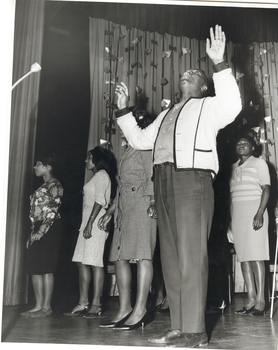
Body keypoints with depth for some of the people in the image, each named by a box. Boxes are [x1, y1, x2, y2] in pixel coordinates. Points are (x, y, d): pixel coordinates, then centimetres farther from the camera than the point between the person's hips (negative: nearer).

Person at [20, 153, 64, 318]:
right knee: (35, 268, 8)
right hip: (38, 229, 9)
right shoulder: (44, 186, 21)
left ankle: (46, 307, 0)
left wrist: (41, 232, -20)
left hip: (49, 229, -9)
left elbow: (52, 212, -16)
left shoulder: (55, 185, -8)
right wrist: (33, 233, 15)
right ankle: (39, 306, 14)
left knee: (46, 268, -6)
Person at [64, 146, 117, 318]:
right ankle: (83, 304, 8)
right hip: (88, 222, 9)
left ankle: (96, 305, -8)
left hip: (96, 221, -9)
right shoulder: (96, 176, 24)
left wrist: (89, 224, -19)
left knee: (95, 262, -10)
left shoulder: (102, 175, -2)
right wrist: (86, 225, 14)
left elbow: (99, 201, -13)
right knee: (82, 262, 6)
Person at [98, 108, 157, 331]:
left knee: (141, 255, -14)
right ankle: (125, 308, 8)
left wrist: (153, 201, -24)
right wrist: (110, 212, 26)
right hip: (124, 206, 9)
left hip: (141, 203, -9)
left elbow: (152, 176, -9)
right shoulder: (128, 151, 28)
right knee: (120, 257, 4)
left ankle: (140, 310, -17)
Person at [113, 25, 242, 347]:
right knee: (171, 257, 4)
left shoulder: (208, 106, 13)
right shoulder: (166, 114, 32)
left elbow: (232, 106, -10)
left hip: (193, 178, -7)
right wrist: (123, 109, 28)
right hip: (164, 181, 7)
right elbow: (139, 140, 33)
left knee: (191, 255, -12)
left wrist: (219, 64, -15)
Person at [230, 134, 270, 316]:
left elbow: (266, 189, -4)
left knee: (256, 256, -10)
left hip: (253, 210, -5)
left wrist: (260, 213, -16)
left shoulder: (259, 162, 5)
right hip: (237, 212, 6)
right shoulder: (234, 167, 21)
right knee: (243, 257, 1)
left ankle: (260, 300, -9)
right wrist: (230, 218, 12)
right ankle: (251, 299, 4)